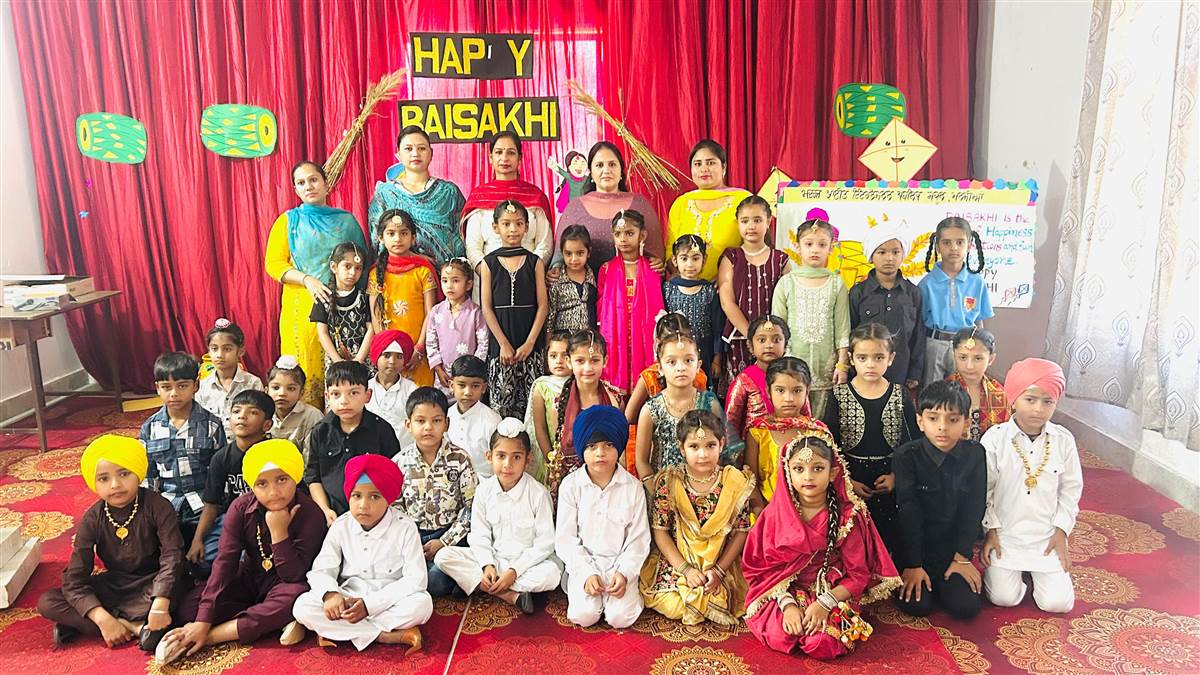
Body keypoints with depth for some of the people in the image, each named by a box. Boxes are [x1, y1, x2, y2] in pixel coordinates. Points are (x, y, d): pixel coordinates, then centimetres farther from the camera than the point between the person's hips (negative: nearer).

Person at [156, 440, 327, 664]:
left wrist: (279, 532, -35)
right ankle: (273, 622, -21)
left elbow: (293, 575, -23)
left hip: (282, 584, -4)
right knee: (190, 607, -18)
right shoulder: (241, 508, -15)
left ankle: (211, 637, -26)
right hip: (248, 578, 4)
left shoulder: (311, 515, -24)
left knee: (295, 596, -39)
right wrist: (204, 620, -24)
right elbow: (224, 561, -18)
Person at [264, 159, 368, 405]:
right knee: (303, 374, -4)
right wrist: (307, 280, -14)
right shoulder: (288, 221, 9)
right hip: (302, 307, -1)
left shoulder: (346, 220, 12)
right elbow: (273, 263, 1)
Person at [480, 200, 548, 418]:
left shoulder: (535, 262, 5)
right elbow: (486, 307, 1)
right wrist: (504, 343, -8)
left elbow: (543, 306, 0)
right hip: (500, 343, 0)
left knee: (530, 400, 0)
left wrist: (529, 343, -9)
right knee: (500, 402, 0)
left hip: (530, 343, 0)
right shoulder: (489, 263, 4)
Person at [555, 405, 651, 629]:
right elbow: (565, 538, -4)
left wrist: (624, 573, -15)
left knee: (621, 617, -18)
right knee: (584, 615, -20)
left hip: (620, 563, 0)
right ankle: (577, 585, 10)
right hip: (584, 562, 0)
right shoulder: (571, 485, -5)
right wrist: (587, 573, -14)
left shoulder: (632, 487, -4)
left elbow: (639, 538, -1)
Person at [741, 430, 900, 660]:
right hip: (785, 596, 1)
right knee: (780, 637, -25)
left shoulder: (848, 516, -7)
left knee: (824, 644, -25)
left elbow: (858, 575, -7)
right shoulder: (775, 513, -4)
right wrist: (787, 604, -18)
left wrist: (824, 603, -19)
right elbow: (764, 567, -4)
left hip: (833, 597, -1)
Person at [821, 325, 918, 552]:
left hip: (890, 482, 1)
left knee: (888, 541, 6)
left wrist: (896, 476, -7)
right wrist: (847, 481, -8)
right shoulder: (839, 395, -4)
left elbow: (914, 443, 3)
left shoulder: (900, 395, 0)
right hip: (850, 479, -1)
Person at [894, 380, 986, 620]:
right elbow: (908, 512, -15)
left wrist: (962, 558, -5)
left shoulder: (975, 454, -6)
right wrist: (913, 565, -15)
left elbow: (973, 510, -3)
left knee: (966, 607, -10)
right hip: (914, 546, -2)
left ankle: (939, 580, 19)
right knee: (917, 606, -15)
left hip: (952, 547, 3)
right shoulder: (906, 456, -15)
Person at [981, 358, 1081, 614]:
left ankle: (1034, 570, 24)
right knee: (1004, 598, -9)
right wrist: (990, 530, -5)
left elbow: (1071, 490, 4)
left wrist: (1061, 531, 0)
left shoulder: (1064, 440, -6)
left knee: (1057, 602, -6)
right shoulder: (995, 438, -13)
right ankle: (1003, 567, 23)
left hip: (1047, 536, 2)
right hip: (1005, 534, -2)